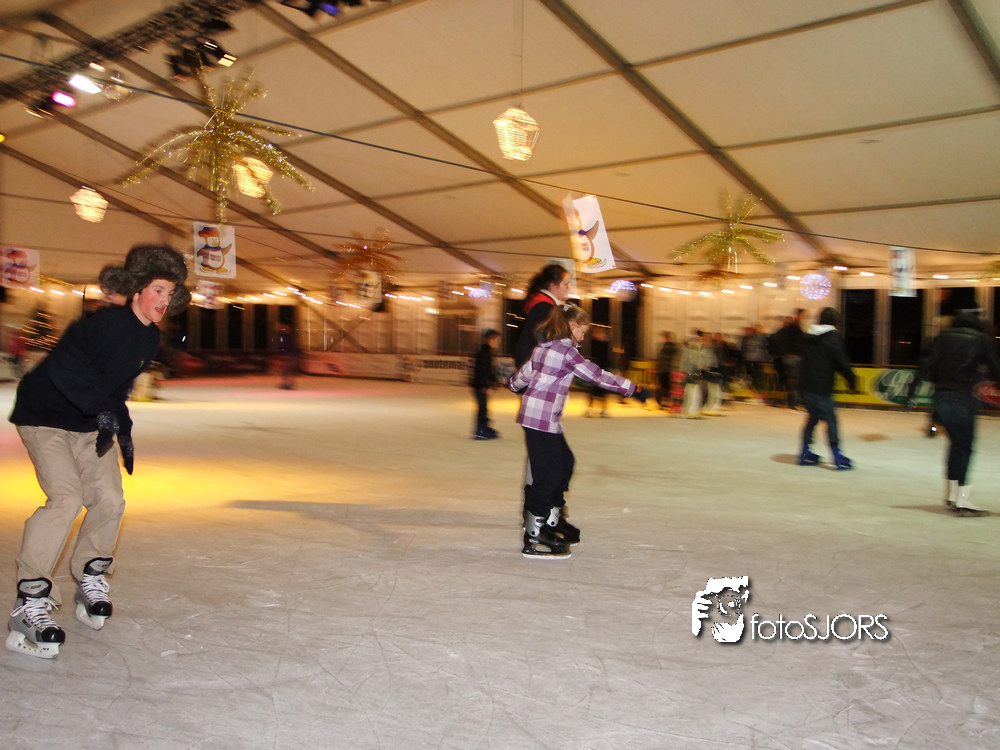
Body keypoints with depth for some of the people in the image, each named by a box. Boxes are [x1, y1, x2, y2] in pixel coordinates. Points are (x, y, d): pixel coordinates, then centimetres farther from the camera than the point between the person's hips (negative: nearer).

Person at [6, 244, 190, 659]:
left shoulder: (150, 337, 1)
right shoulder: (105, 323, -25)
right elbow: (61, 367, -33)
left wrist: (124, 431, 9)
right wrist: (101, 409, -37)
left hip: (92, 424, 8)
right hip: (45, 417, -8)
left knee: (109, 499, 1)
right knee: (66, 497, -21)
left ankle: (90, 580, 21)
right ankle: (30, 602, -15)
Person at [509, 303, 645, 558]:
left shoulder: (545, 346, 14)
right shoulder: (566, 351, -13)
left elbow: (523, 373, 24)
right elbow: (598, 375, -13)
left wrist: (515, 385, 46)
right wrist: (633, 388, -7)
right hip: (543, 419, -10)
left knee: (565, 463, 17)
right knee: (548, 475, -6)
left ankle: (551, 523, 25)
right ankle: (533, 540, -2)